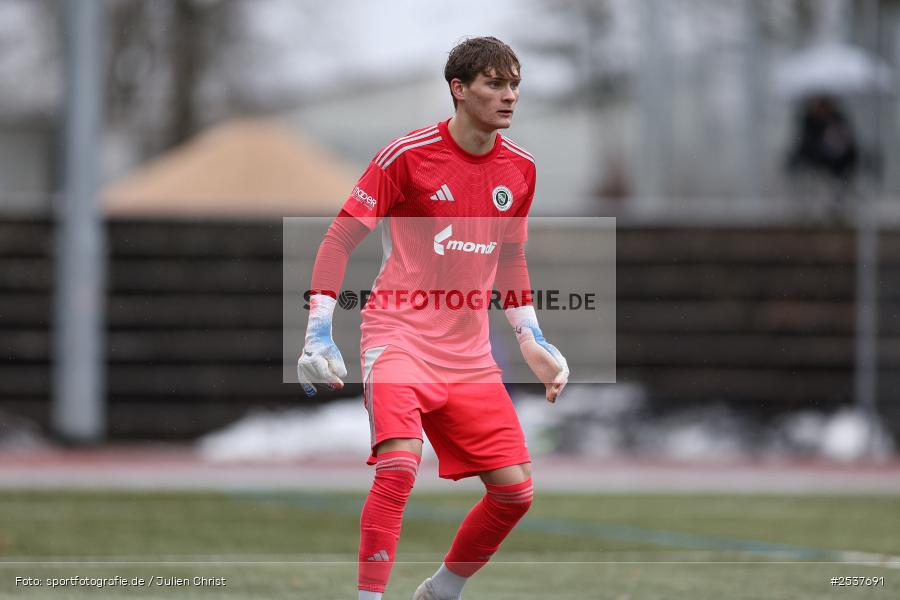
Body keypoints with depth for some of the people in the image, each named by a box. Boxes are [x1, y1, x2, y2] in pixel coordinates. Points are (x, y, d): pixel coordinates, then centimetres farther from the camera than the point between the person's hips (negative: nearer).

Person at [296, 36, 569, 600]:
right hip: (399, 336, -5)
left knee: (515, 489, 0)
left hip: (469, 353, 5)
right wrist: (319, 332, -13)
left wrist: (532, 340, 14)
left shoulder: (520, 167, 6)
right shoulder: (408, 154, -10)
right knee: (400, 464, -28)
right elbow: (340, 239, -6)